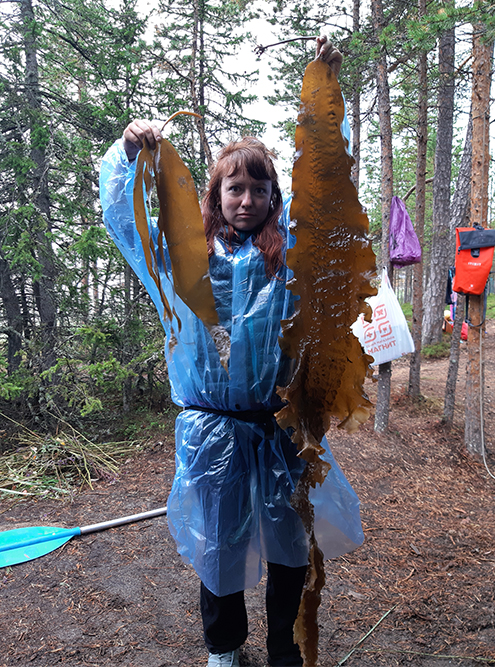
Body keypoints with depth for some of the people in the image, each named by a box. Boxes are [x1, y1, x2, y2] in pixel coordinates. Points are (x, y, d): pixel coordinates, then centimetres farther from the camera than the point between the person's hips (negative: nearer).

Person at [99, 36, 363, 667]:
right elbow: (119, 211, 3)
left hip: (281, 423, 1)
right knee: (219, 545, 15)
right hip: (211, 427, 0)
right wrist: (129, 148, -14)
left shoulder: (290, 247, 1)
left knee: (290, 546, 14)